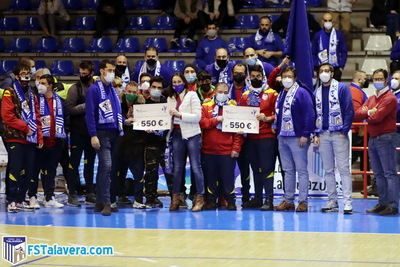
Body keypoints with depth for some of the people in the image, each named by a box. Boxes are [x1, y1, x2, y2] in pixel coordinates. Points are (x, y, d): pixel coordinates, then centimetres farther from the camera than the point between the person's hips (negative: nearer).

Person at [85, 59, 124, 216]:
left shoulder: (113, 90, 16)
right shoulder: (94, 89, -6)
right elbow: (90, 114, -11)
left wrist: (121, 130, 12)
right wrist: (93, 135, -18)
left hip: (114, 133, 7)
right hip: (102, 133, -7)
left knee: (104, 167, 10)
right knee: (106, 165, -17)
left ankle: (99, 202, 14)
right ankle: (105, 203, -17)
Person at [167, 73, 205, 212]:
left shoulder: (192, 95, -2)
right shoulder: (170, 98, 12)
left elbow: (197, 117, -10)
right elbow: (169, 117, 9)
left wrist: (179, 114, -17)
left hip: (192, 135, -4)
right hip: (177, 135, 4)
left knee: (195, 166, -3)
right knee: (177, 167, 7)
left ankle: (199, 197, 1)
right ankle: (176, 197, 12)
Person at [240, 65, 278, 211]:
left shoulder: (272, 94, -2)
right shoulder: (245, 95, 13)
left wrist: (267, 118, -18)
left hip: (267, 136, -5)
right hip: (251, 137, 5)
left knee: (267, 168, -7)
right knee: (255, 168, 12)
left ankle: (269, 200, -8)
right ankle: (257, 198, 19)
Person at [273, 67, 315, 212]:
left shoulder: (302, 93, -8)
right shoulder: (280, 95, 15)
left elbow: (309, 114, -13)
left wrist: (305, 134, -17)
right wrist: (277, 130, 11)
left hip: (298, 138, -7)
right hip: (283, 137, 8)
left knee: (301, 170, -4)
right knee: (288, 170, 11)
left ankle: (303, 201, -4)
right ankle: (288, 200, 15)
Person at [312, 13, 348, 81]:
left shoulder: (339, 35, 0)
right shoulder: (318, 35, 3)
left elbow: (344, 52, 4)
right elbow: (313, 53, 8)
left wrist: (341, 66, -3)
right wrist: (316, 67, -1)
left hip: (336, 68, -1)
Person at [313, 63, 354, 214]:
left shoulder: (341, 88, -1)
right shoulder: (317, 92, 13)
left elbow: (349, 110, -5)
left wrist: (344, 131, -11)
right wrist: (316, 134, 7)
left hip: (339, 134, -5)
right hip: (323, 135, 5)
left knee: (343, 168, -8)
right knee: (328, 170, 7)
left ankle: (347, 202, -11)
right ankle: (332, 201, 12)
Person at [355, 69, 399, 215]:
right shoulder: (371, 99, 18)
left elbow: (377, 117, -18)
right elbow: (358, 114, 6)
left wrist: (366, 115, 2)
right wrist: (369, 112, -12)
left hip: (385, 138, -9)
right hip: (372, 139, 9)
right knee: (378, 174, 11)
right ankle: (383, 203, 17)